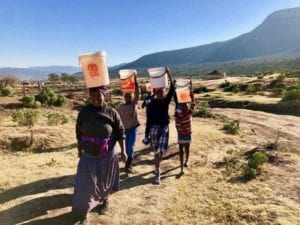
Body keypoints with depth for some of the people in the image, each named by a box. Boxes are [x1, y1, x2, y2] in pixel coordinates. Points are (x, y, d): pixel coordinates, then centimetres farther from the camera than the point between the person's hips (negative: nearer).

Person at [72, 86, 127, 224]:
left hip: (107, 156, 0)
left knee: (105, 180, 18)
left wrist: (123, 151, -9)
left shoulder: (112, 113, -10)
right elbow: (79, 132, 4)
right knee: (85, 184, 1)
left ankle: (104, 199, 47)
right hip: (88, 155, 0)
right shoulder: (84, 112, -6)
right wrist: (79, 149, 8)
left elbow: (120, 133, -6)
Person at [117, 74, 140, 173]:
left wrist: (135, 82, -23)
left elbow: (137, 93, -16)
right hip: (124, 128, 2)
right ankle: (129, 163, 28)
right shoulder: (120, 107, 2)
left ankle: (128, 165, 2)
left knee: (131, 146, -9)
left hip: (133, 128, -2)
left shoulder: (134, 103, -2)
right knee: (127, 147, 11)